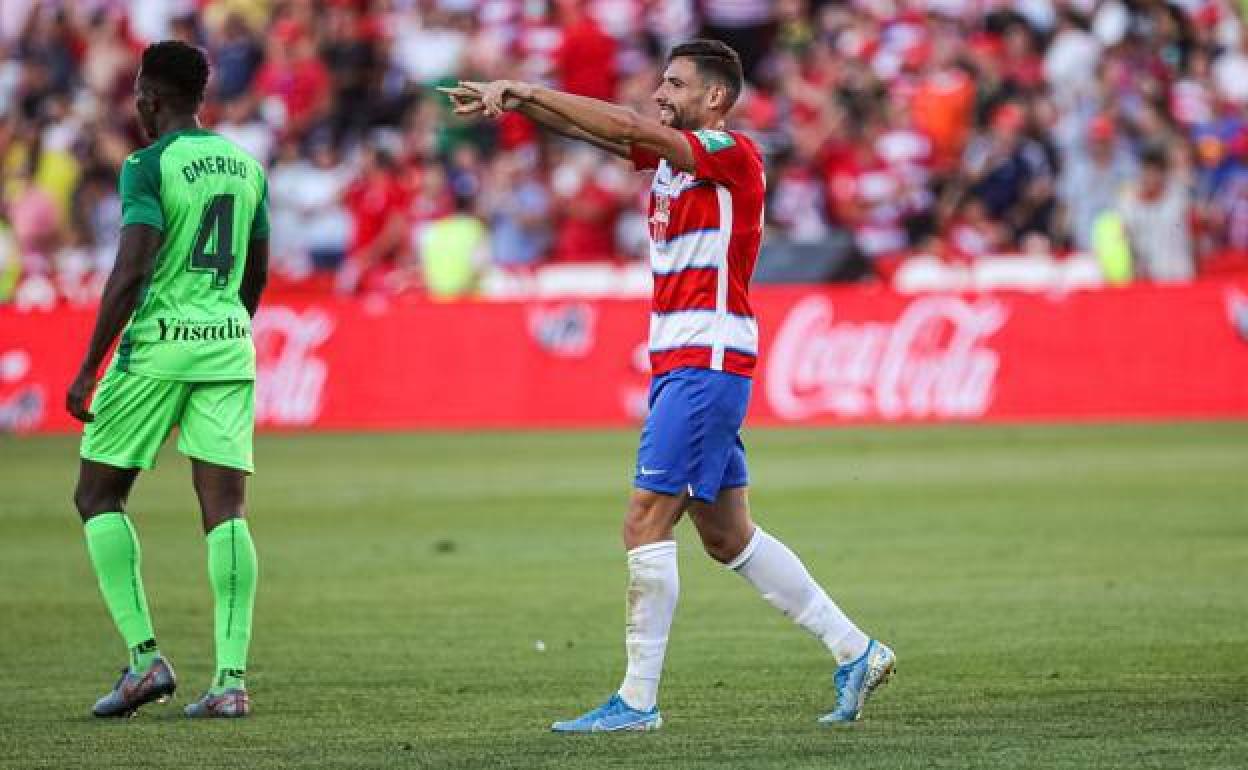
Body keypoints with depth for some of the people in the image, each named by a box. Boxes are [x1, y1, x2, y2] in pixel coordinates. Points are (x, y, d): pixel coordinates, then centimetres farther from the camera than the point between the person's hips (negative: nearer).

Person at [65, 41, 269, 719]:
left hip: (157, 344, -6)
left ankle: (145, 657, -2)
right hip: (228, 345, 6)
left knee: (98, 496, 8)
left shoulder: (148, 166, -10)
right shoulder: (245, 165, 11)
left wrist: (88, 370, -14)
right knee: (225, 510, 0)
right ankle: (231, 680, -7)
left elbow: (130, 273, -18)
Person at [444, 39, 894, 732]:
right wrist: (514, 100, -10)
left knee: (645, 521, -11)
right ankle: (855, 652, 18)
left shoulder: (732, 154, -12)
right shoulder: (669, 150, 14)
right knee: (726, 536, 11)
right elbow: (591, 130, 6)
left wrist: (527, 90, -19)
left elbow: (625, 127, -22)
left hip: (707, 362, -9)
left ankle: (638, 700, -9)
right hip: (677, 362, 9)